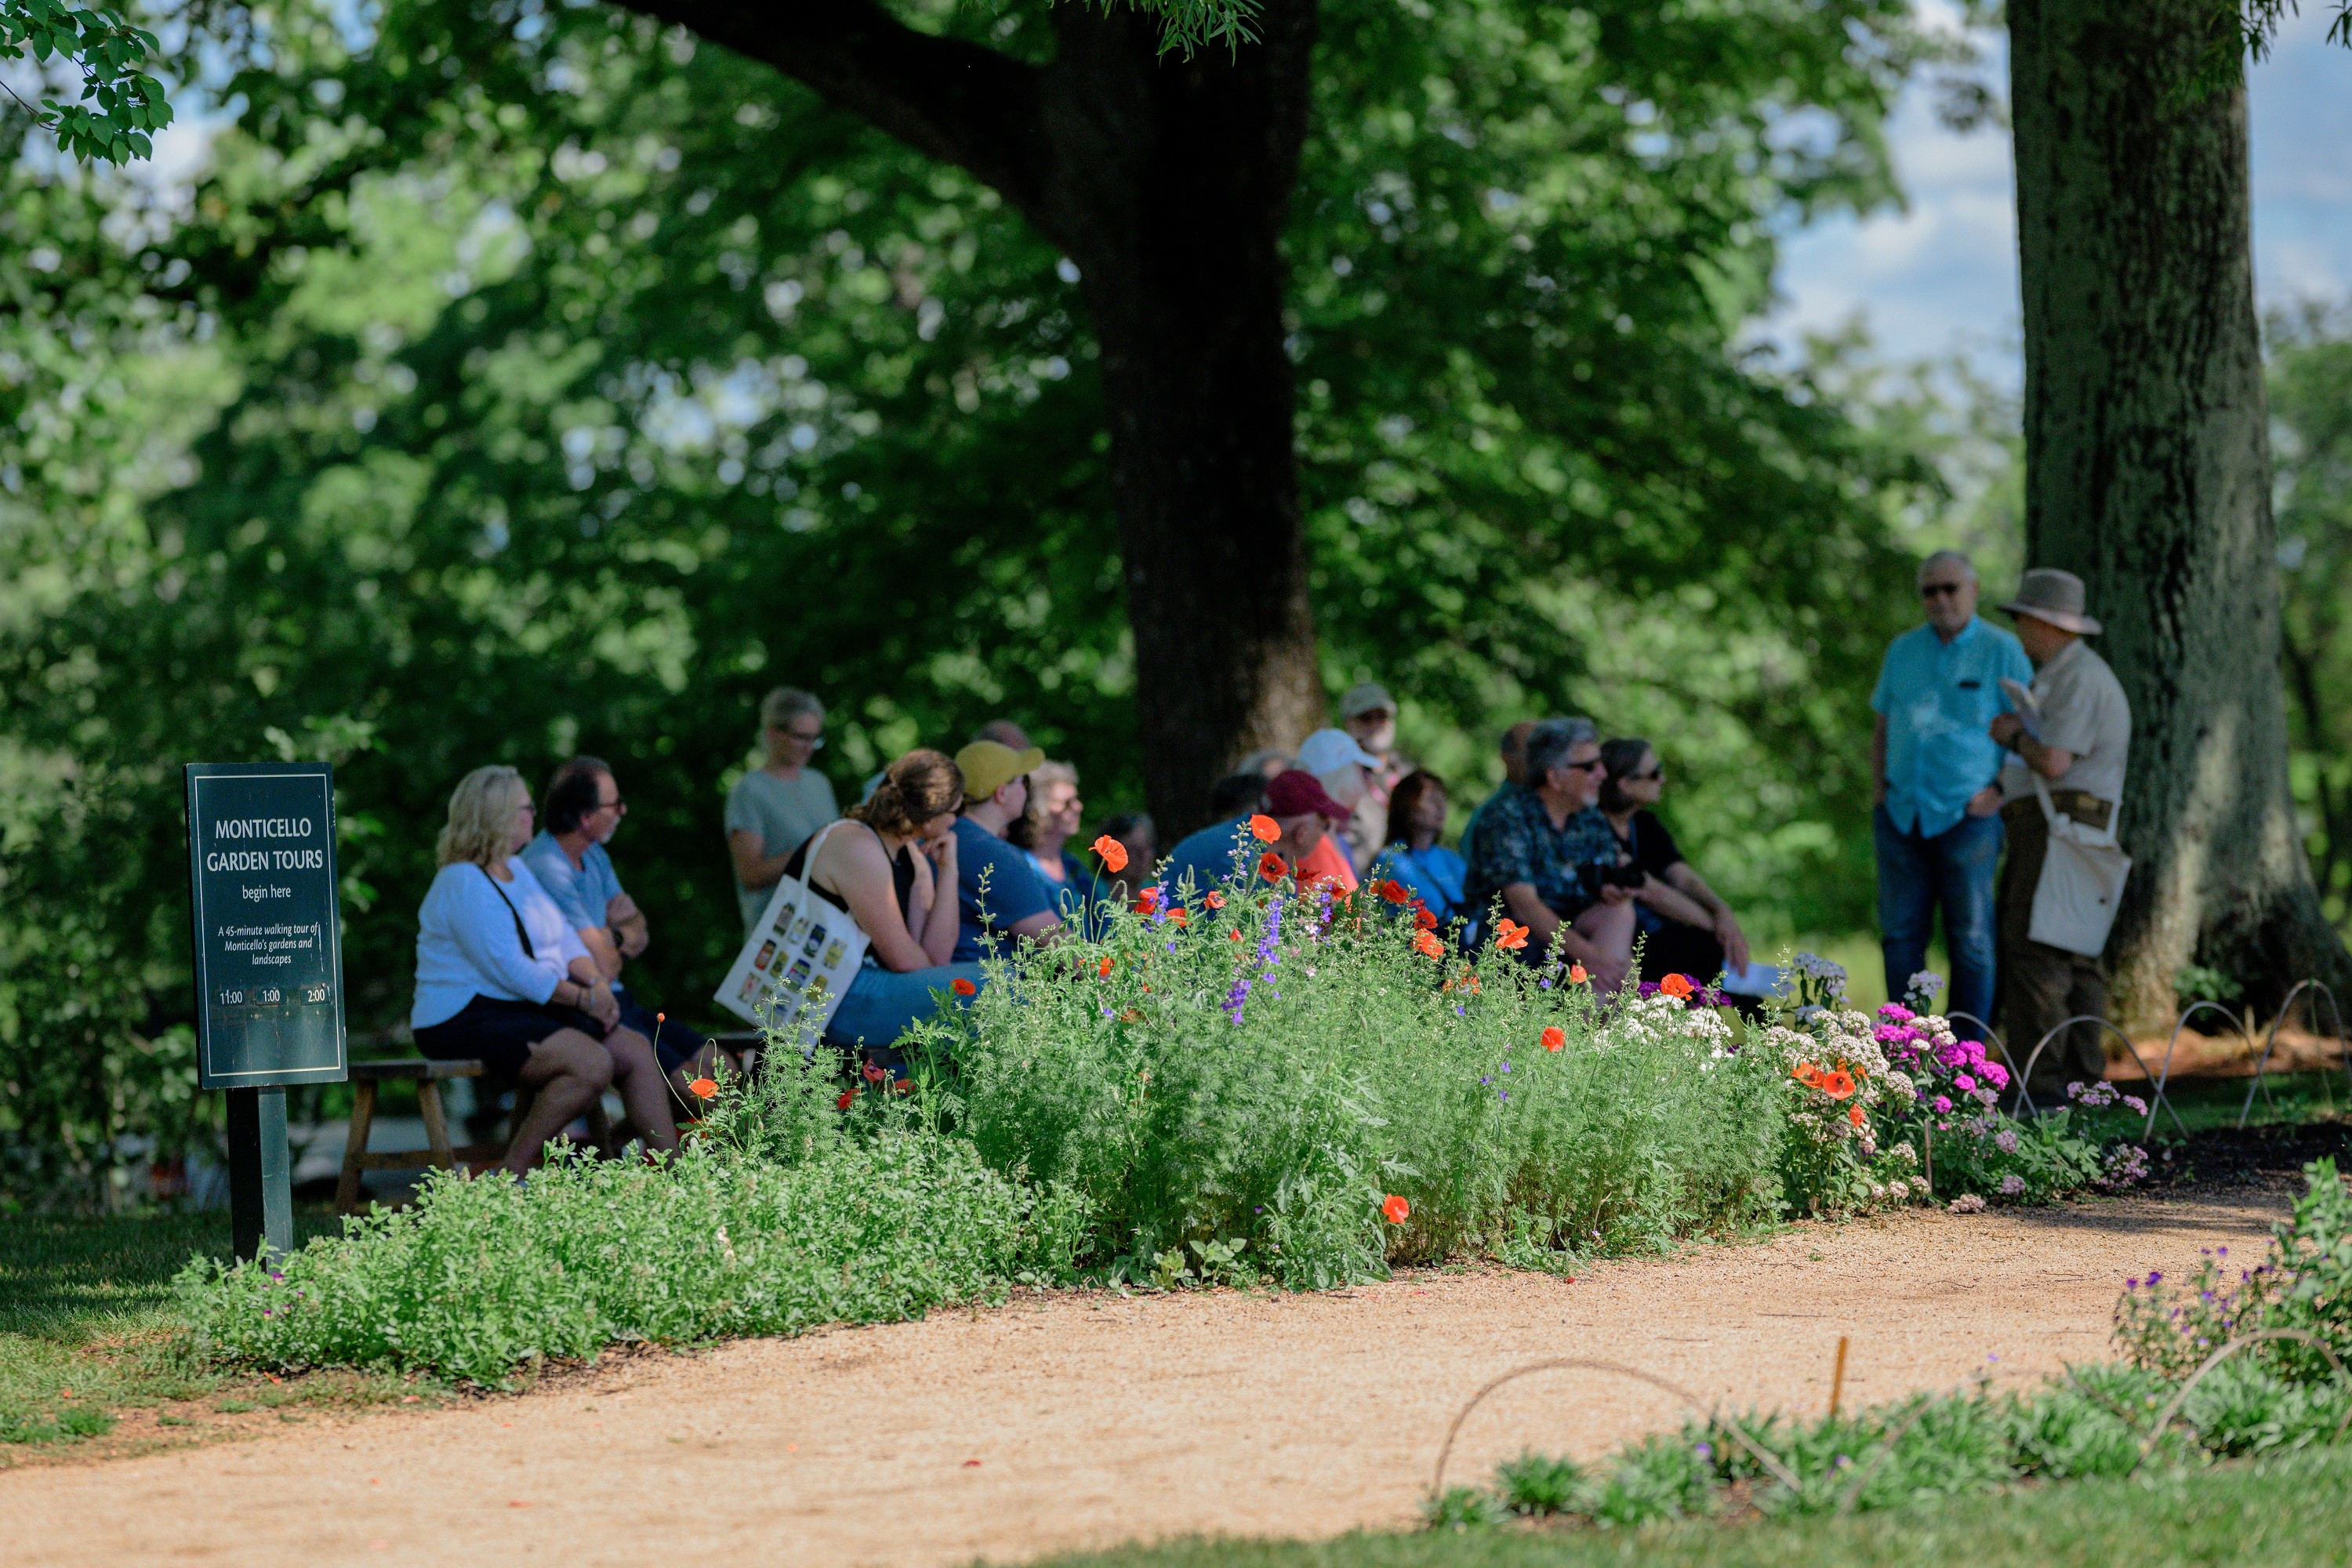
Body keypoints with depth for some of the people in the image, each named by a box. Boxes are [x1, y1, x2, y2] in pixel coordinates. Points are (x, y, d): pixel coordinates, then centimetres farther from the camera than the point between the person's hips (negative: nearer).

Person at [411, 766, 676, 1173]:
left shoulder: (516, 869, 16)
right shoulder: (462, 883, -15)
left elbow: (565, 939, 13)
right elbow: (510, 968, -21)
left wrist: (595, 981, -6)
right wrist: (582, 997, -17)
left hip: (530, 1010, 10)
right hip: (468, 1019, -10)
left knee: (636, 1050, -3)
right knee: (593, 1063, -28)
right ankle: (514, 1172, -18)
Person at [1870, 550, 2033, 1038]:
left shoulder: (2002, 651, -3)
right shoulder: (1903, 651, 11)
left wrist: (2003, 792, -11)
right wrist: (1878, 794, 8)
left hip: (1967, 816, -4)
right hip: (1902, 815, 4)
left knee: (1970, 939, 0)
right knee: (1900, 935, 4)